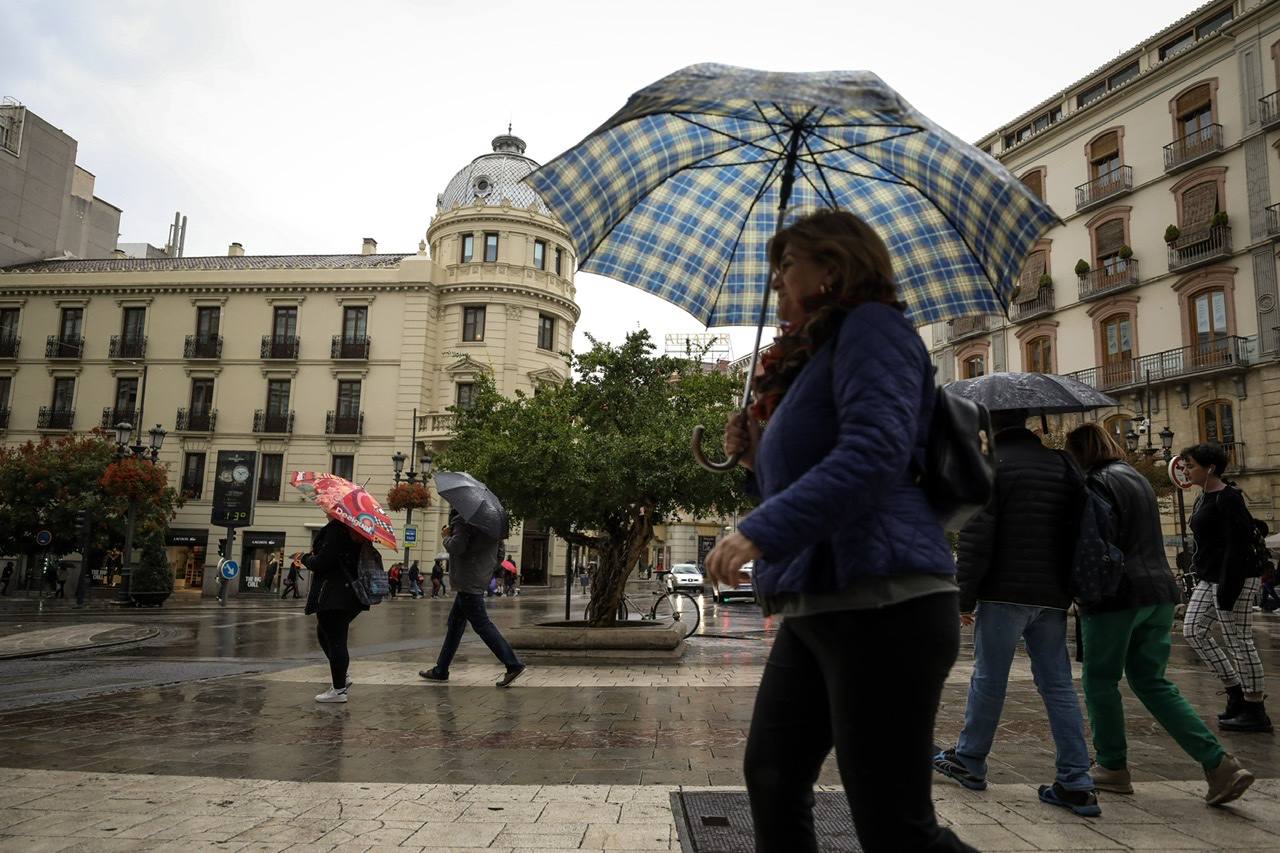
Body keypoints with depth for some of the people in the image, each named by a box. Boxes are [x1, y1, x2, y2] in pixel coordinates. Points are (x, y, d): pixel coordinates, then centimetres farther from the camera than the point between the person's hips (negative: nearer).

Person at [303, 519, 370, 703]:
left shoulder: (335, 529, -17)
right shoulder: (355, 529, 10)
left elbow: (322, 562, -20)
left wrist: (306, 559, 0)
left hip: (335, 595, -10)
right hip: (351, 593, 10)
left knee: (334, 640, -2)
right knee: (324, 634, 23)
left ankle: (339, 690, 5)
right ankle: (341, 677, 25)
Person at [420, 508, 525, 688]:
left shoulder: (463, 520, -14)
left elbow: (457, 547, -23)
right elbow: (500, 551, 17)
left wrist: (447, 537, -5)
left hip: (468, 582, -10)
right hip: (482, 578, 10)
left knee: (482, 624, -8)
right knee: (455, 623, 17)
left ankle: (513, 665, -11)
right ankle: (441, 671, 25)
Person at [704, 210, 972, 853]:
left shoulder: (869, 325, -4)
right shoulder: (814, 355, 24)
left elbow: (874, 452, -22)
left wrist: (761, 531, -26)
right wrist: (756, 458, 12)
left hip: (882, 604, -10)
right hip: (816, 606, 10)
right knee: (772, 778, 14)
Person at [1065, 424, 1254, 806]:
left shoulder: (1098, 483, -12)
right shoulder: (1137, 477, 17)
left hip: (1119, 593, -9)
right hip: (1159, 590, 9)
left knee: (1100, 680, 6)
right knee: (1151, 681, 13)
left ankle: (1112, 767, 15)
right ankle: (1219, 764, 4)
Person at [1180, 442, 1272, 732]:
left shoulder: (1228, 498, -16)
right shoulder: (1203, 498, 13)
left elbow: (1238, 545, -20)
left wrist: (1227, 588, -22)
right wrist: (1200, 574, 19)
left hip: (1234, 579, -10)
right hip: (1209, 579, 10)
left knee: (1238, 642, -2)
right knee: (1193, 630, 9)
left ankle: (1255, 711, 9)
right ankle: (1236, 691, 18)